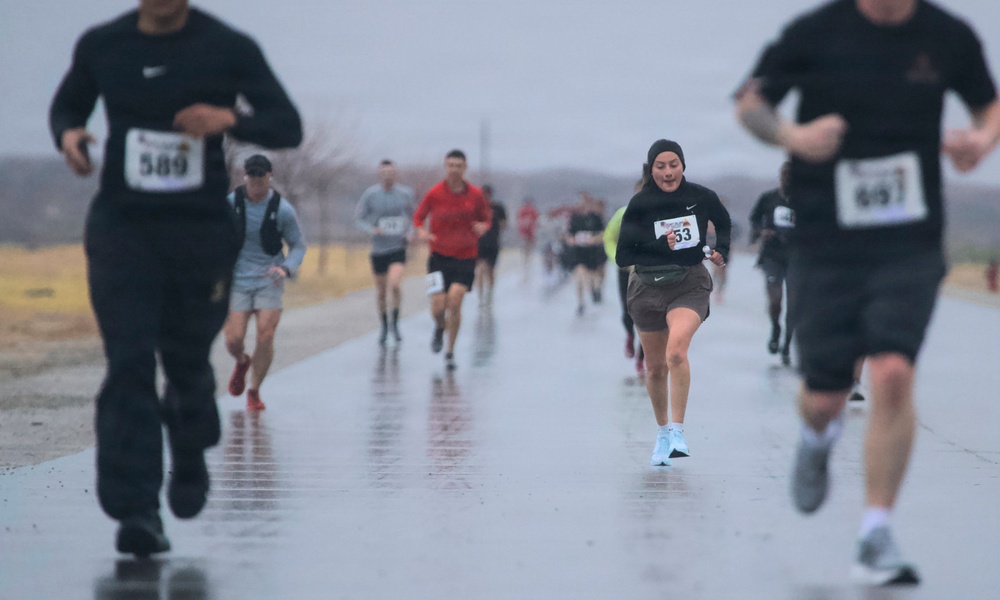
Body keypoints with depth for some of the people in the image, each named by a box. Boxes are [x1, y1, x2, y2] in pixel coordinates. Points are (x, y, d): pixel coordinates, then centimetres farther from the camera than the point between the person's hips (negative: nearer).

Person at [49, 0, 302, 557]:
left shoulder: (230, 48, -4)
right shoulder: (100, 45, 3)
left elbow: (288, 127, -6)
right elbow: (68, 105, 20)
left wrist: (230, 120, -25)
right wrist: (67, 135, -5)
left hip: (202, 225, 0)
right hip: (121, 224, 0)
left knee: (186, 361, 10)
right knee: (129, 362, -13)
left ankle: (190, 458, 43)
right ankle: (137, 511, -15)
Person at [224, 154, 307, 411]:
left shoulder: (283, 209, -8)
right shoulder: (230, 203, -5)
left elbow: (298, 245, 2)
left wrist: (286, 269, -17)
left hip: (269, 279, -1)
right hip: (237, 278, 1)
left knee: (265, 336, -13)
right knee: (233, 339, -7)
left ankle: (254, 391, 7)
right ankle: (242, 362, 31)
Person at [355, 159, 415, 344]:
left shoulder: (405, 193, -1)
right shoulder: (370, 194, -7)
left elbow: (411, 215, 16)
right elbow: (358, 218, 1)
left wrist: (409, 233, 0)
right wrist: (372, 229, -17)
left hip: (398, 248, -1)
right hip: (378, 249, 1)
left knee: (394, 284, -21)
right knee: (381, 290, 10)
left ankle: (395, 324, -1)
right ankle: (384, 327, 30)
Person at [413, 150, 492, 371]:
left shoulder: (475, 195, -3)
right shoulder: (435, 193, -5)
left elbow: (486, 217, 10)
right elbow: (418, 217, 6)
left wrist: (483, 226, -14)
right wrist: (421, 231, -16)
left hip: (465, 257, 0)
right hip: (439, 256, 0)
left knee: (455, 303, -14)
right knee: (438, 307, -8)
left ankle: (450, 351, 4)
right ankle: (440, 328, 31)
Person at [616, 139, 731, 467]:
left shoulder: (702, 197, -4)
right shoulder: (639, 204, -7)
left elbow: (724, 222, 19)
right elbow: (622, 257, -9)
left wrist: (721, 250, 3)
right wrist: (660, 246, -21)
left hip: (690, 284, -2)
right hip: (648, 288, 2)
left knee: (676, 351, -27)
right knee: (655, 367, 12)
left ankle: (677, 432, -21)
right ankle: (662, 431, 35)